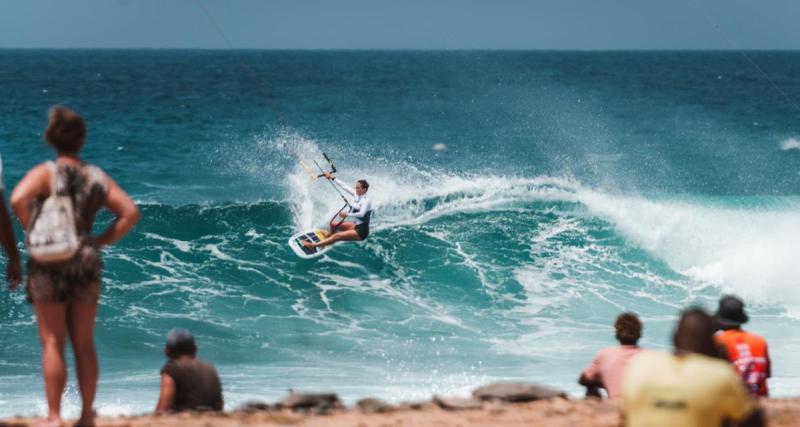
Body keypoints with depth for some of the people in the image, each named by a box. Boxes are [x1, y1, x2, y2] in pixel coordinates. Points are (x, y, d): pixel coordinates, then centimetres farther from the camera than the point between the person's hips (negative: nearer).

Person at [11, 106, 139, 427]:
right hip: (86, 262, 4)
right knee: (84, 345, 11)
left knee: (52, 344, -1)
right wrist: (102, 241, 6)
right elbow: (130, 212, 2)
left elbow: (18, 199, -24)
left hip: (48, 263, -3)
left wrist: (32, 233, -9)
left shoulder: (45, 172, -5)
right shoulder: (97, 177, 7)